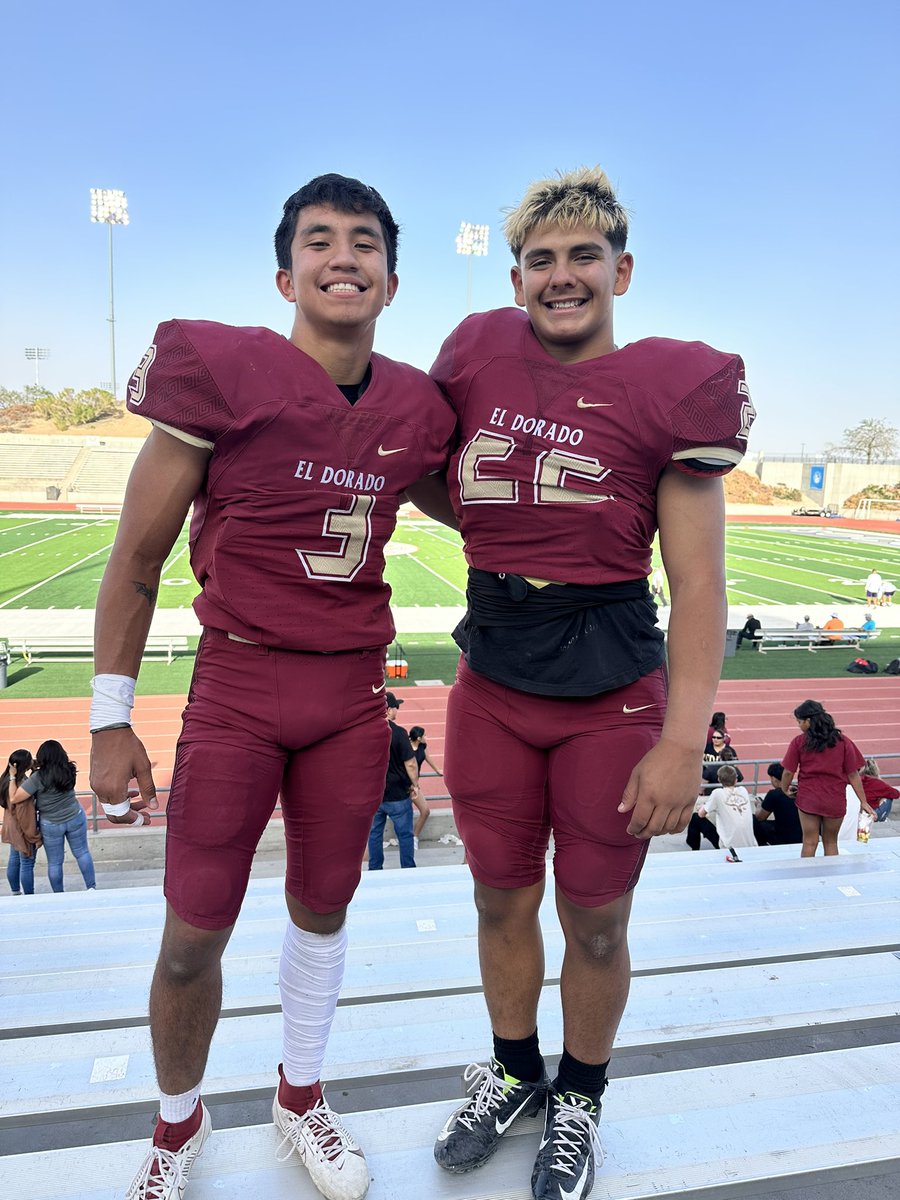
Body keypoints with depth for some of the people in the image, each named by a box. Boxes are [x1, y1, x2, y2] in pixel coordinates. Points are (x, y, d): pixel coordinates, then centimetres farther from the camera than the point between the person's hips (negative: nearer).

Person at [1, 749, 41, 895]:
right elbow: (24, 813, -26)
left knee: (14, 861, 21)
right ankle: (29, 898, 18)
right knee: (27, 865, 5)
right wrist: (33, 835, -17)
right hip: (23, 830, -9)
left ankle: (16, 893, 37)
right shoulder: (22, 784, -30)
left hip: (12, 828, 9)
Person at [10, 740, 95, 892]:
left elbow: (13, 799, -19)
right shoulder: (69, 771, -11)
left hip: (50, 825, -3)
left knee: (54, 862, 13)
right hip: (76, 818, 3)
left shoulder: (38, 778, -22)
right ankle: (91, 887, 21)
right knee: (82, 853, 17)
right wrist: (38, 766, 0)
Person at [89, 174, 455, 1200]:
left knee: (322, 909, 16)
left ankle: (300, 1100, 43)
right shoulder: (222, 368, -9)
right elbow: (137, 558, -5)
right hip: (236, 687, -3)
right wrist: (111, 719, -3)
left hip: (354, 691, 4)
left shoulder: (418, 408, 3)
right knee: (193, 935, 5)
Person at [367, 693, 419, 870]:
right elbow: (410, 764, -16)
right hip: (397, 795, -5)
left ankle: (374, 870, 24)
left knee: (374, 834, 16)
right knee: (405, 835, 9)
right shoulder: (398, 732, -18)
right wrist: (415, 784, -2)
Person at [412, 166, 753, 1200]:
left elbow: (697, 584, -10)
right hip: (492, 683, 4)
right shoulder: (479, 356, 3)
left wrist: (682, 742, -14)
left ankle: (578, 1098, 43)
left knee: (594, 922, 14)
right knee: (502, 899, 19)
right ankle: (513, 1071, 47)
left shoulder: (668, 389, -9)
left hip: (611, 699, -3)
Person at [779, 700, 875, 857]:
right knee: (831, 843, 17)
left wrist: (785, 791, 12)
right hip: (835, 801, 1)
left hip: (808, 799, -1)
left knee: (810, 843, 9)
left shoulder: (799, 742, -8)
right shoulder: (842, 741, -4)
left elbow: (788, 772, -6)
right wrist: (863, 802, 2)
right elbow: (853, 774, -2)